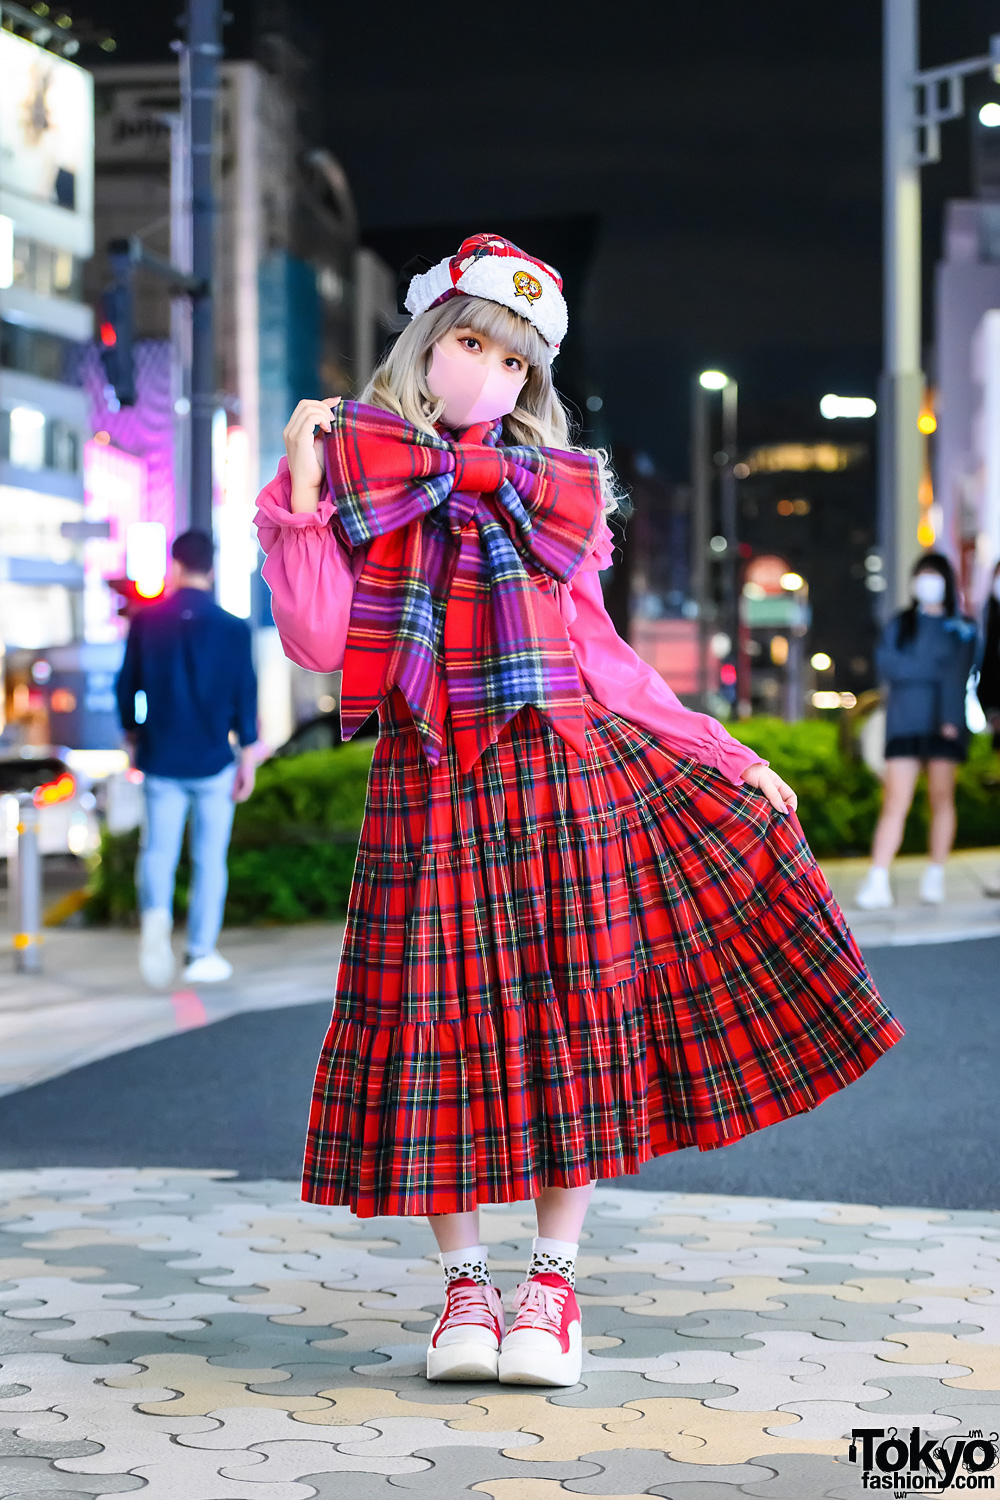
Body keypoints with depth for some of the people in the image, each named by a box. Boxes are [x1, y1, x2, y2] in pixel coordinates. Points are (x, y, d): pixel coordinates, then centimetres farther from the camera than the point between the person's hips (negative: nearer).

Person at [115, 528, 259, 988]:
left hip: (161, 760, 1)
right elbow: (245, 696, -5)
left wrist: (133, 732, 21)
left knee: (158, 851, 8)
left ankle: (156, 913, -22)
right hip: (213, 761, -1)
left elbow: (127, 685, 5)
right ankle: (201, 954, 12)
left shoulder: (147, 621, -2)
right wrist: (248, 757, 1)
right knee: (210, 859, 9)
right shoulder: (232, 628, -5)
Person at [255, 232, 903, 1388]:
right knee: (447, 1020, -1)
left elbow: (603, 660, 14)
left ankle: (552, 1282, 10)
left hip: (566, 773, 2)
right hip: (432, 792, -2)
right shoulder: (355, 477, 6)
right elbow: (319, 641, -6)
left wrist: (720, 753, 11)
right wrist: (299, 493, -9)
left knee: (575, 1020, -1)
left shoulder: (554, 495, 13)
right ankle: (463, 1287, 12)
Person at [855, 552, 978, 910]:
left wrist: (952, 719, -13)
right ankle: (877, 882, -12)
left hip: (944, 726, 0)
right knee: (895, 803, -7)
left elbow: (959, 676, -2)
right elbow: (886, 664, -2)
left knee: (941, 799, 2)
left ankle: (935, 877, 11)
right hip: (905, 724, 0)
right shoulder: (900, 624, 13)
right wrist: (934, 670, -8)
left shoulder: (962, 629, 9)